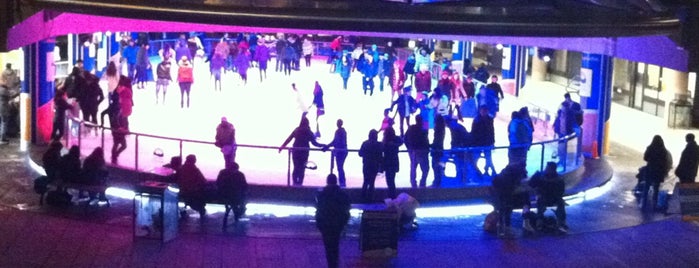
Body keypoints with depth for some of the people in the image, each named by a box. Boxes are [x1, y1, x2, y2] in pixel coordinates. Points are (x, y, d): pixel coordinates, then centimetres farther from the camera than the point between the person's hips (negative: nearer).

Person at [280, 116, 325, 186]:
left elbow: (288, 139, 3)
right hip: (304, 152, -2)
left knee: (296, 168, 10)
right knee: (302, 169, 5)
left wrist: (283, 146, 12)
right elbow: (314, 143, -5)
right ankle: (299, 183, 1)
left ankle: (295, 183, 5)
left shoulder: (296, 131, 1)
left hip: (296, 151, 2)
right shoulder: (309, 132, -6)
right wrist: (322, 145, 9)